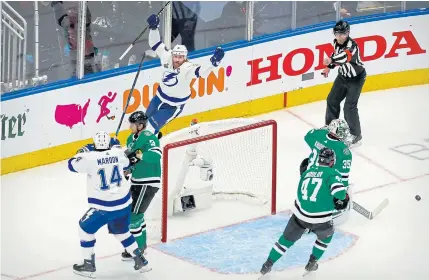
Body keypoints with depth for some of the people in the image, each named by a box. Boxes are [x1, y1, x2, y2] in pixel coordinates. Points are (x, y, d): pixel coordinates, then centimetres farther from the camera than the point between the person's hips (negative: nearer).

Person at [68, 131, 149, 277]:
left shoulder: (90, 158, -17)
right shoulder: (118, 153, -2)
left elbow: (72, 165, -3)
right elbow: (126, 164, 20)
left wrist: (83, 153, 12)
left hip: (104, 207, -5)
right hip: (124, 202, 5)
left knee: (85, 228, 14)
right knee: (121, 231, 26)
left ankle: (88, 266, 15)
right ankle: (140, 261, 27)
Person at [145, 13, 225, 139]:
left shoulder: (188, 68, -31)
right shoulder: (166, 57, -17)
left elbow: (201, 71, -48)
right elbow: (156, 44, -9)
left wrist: (214, 62, -66)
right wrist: (153, 28, -22)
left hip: (174, 105, -6)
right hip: (160, 96, 6)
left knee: (152, 125, -7)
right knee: (146, 119, 23)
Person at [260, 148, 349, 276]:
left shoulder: (307, 172, 12)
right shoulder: (332, 173, -5)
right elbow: (339, 192, -21)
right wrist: (343, 198, 3)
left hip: (300, 214, 4)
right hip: (320, 220, -4)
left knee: (287, 238, 21)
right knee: (326, 236, 29)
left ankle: (268, 265, 22)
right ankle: (311, 263, 31)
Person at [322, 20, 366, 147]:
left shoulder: (351, 45, -32)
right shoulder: (337, 42, -8)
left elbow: (346, 56, -53)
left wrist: (331, 59, -65)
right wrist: (329, 67, 15)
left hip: (356, 78, -8)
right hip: (343, 75, 8)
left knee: (349, 106, -14)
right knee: (332, 100, 14)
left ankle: (356, 135, -3)